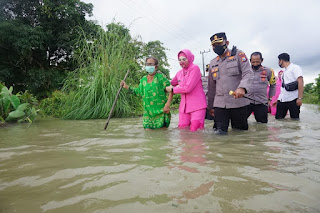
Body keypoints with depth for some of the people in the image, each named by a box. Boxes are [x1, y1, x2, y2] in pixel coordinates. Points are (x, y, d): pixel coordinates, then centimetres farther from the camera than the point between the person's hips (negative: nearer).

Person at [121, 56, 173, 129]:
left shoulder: (161, 77, -6)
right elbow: (139, 92, 20)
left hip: (161, 112, -4)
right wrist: (127, 87, 14)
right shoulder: (143, 79, 8)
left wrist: (167, 105, -16)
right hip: (148, 112, 4)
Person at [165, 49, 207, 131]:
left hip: (197, 105, -6)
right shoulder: (179, 73, 15)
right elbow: (171, 84, 33)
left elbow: (188, 88, -15)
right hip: (184, 106, 6)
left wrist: (173, 90, -3)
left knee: (195, 131, -10)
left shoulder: (195, 68, -6)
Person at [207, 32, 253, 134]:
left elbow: (248, 73, -10)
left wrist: (242, 87, -30)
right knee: (219, 132, -5)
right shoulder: (213, 63, 17)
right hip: (219, 104, 3)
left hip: (238, 102, -3)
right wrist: (210, 106, 20)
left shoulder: (238, 55, 3)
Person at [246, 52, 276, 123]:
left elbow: (273, 85, 18)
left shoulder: (268, 71, 4)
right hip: (247, 101, 0)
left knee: (263, 123, 8)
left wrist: (270, 98, 15)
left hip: (262, 103, 1)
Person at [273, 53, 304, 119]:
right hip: (282, 99, 7)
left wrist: (300, 98, -21)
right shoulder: (284, 71, 21)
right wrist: (278, 99, 20)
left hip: (292, 99, -7)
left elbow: (300, 82, -13)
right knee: (278, 118, 4)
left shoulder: (295, 67, -2)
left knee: (295, 119, -2)